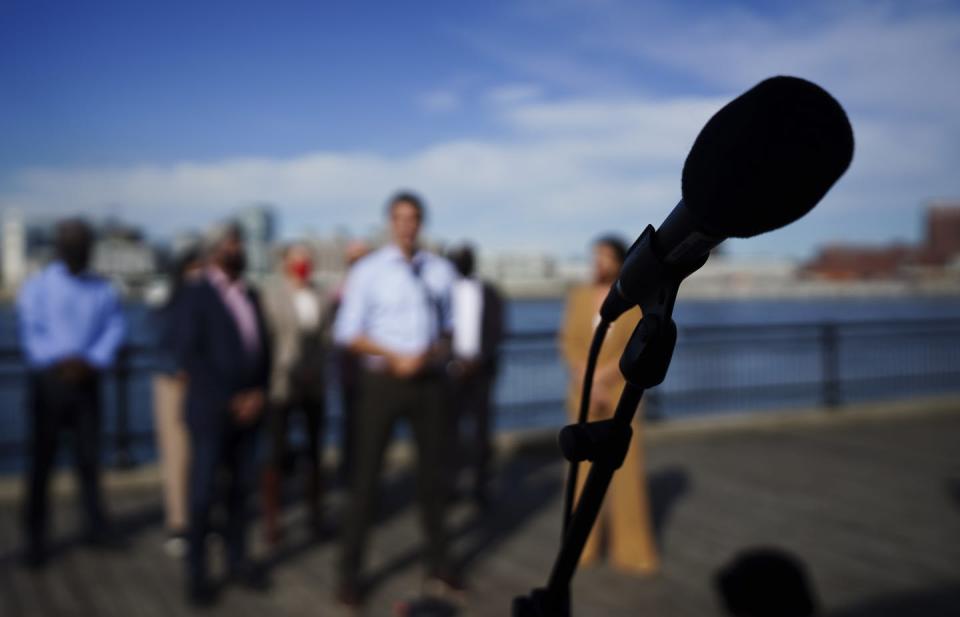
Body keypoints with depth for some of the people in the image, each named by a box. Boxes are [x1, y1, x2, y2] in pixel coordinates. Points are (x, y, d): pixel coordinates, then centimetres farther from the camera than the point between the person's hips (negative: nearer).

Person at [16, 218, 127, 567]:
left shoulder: (102, 290, 10)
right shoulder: (37, 287, 1)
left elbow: (115, 329, 1)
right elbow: (31, 335, -8)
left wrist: (92, 362, -15)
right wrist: (63, 360, -23)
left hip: (86, 381, 3)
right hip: (49, 380, -2)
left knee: (89, 456, 7)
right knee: (42, 460, 0)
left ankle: (96, 526, 19)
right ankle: (35, 540, 8)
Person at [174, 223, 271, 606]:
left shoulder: (250, 296, 14)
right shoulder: (196, 294, -4)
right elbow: (189, 355, -11)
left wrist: (259, 393, -2)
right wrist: (227, 400, -13)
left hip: (248, 410, 5)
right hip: (210, 411, -5)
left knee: (240, 489, 10)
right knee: (203, 493, -1)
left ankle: (237, 560, 21)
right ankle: (196, 572, 10)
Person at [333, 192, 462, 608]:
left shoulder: (440, 270, 6)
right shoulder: (368, 271, -5)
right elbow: (347, 333, -7)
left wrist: (440, 351, -6)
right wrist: (396, 357, -16)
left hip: (429, 382, 4)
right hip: (383, 381, -3)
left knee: (432, 472, 12)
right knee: (366, 475, -1)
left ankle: (438, 566, 27)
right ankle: (349, 574, 11)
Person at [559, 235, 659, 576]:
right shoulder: (578, 296, 5)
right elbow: (569, 343, 0)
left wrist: (602, 377, -15)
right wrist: (587, 383, -12)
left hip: (621, 394, -2)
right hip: (584, 395, 2)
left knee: (627, 468, -3)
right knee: (585, 466, 6)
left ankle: (631, 548, 7)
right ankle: (585, 544, 17)